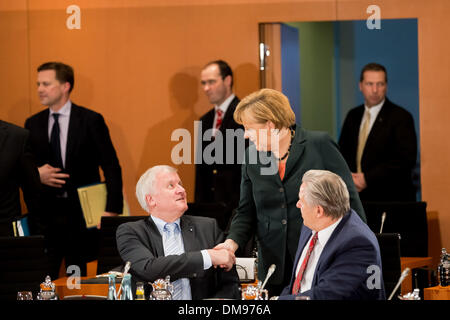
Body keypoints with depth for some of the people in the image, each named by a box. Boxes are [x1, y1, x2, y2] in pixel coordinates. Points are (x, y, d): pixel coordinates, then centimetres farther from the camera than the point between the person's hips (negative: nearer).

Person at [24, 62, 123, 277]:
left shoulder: (91, 121, -1)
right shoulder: (33, 124, 9)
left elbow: (111, 167, -2)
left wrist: (111, 210, -10)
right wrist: (36, 174, -8)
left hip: (81, 216, -3)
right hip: (45, 214, 3)